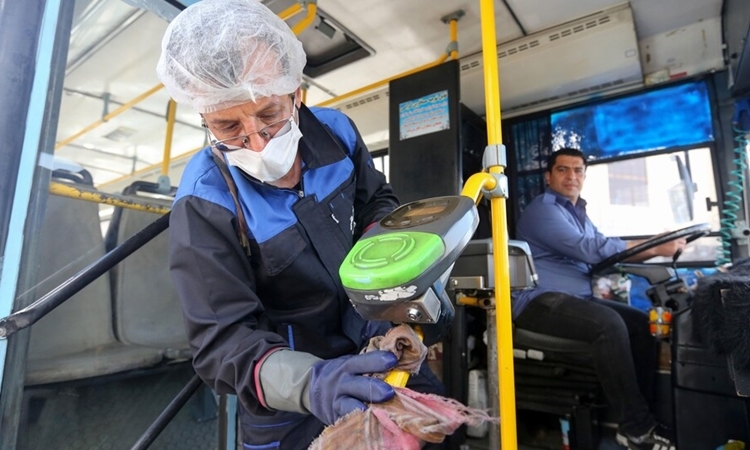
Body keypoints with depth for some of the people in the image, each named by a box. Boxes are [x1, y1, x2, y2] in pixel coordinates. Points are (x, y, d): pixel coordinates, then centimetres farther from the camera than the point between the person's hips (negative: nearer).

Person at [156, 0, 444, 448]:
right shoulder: (203, 203, -26)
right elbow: (222, 339, -25)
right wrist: (308, 383, -44)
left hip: (373, 343, 5)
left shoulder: (335, 130, -14)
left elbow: (378, 201, 2)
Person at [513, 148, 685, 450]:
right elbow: (589, 249, -20)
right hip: (541, 303, -9)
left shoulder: (578, 212, 23)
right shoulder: (543, 210, -9)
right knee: (609, 324, -29)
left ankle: (638, 412, 0)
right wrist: (655, 248, -17)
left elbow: (601, 250, 13)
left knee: (642, 323, -6)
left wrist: (656, 247, 0)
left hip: (577, 299, 9)